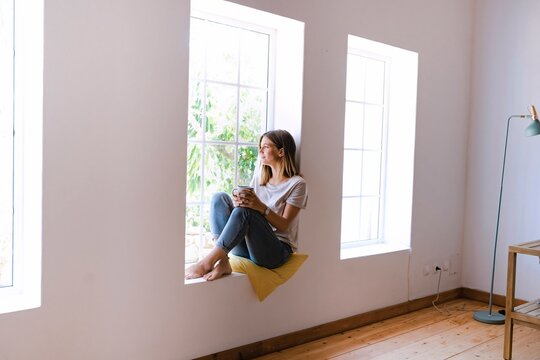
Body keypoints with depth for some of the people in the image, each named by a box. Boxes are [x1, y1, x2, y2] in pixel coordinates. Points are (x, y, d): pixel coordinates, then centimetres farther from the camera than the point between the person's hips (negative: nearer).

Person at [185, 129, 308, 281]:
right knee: (220, 197, -13)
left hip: (277, 250, -6)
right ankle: (223, 262, -28)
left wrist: (261, 207, -27)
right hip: (247, 246, 6)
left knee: (244, 211, -32)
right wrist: (239, 201, -17)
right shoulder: (259, 176, 17)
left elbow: (284, 225, -10)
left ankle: (207, 262, -29)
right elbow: (249, 204, 7)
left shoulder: (297, 183, -3)